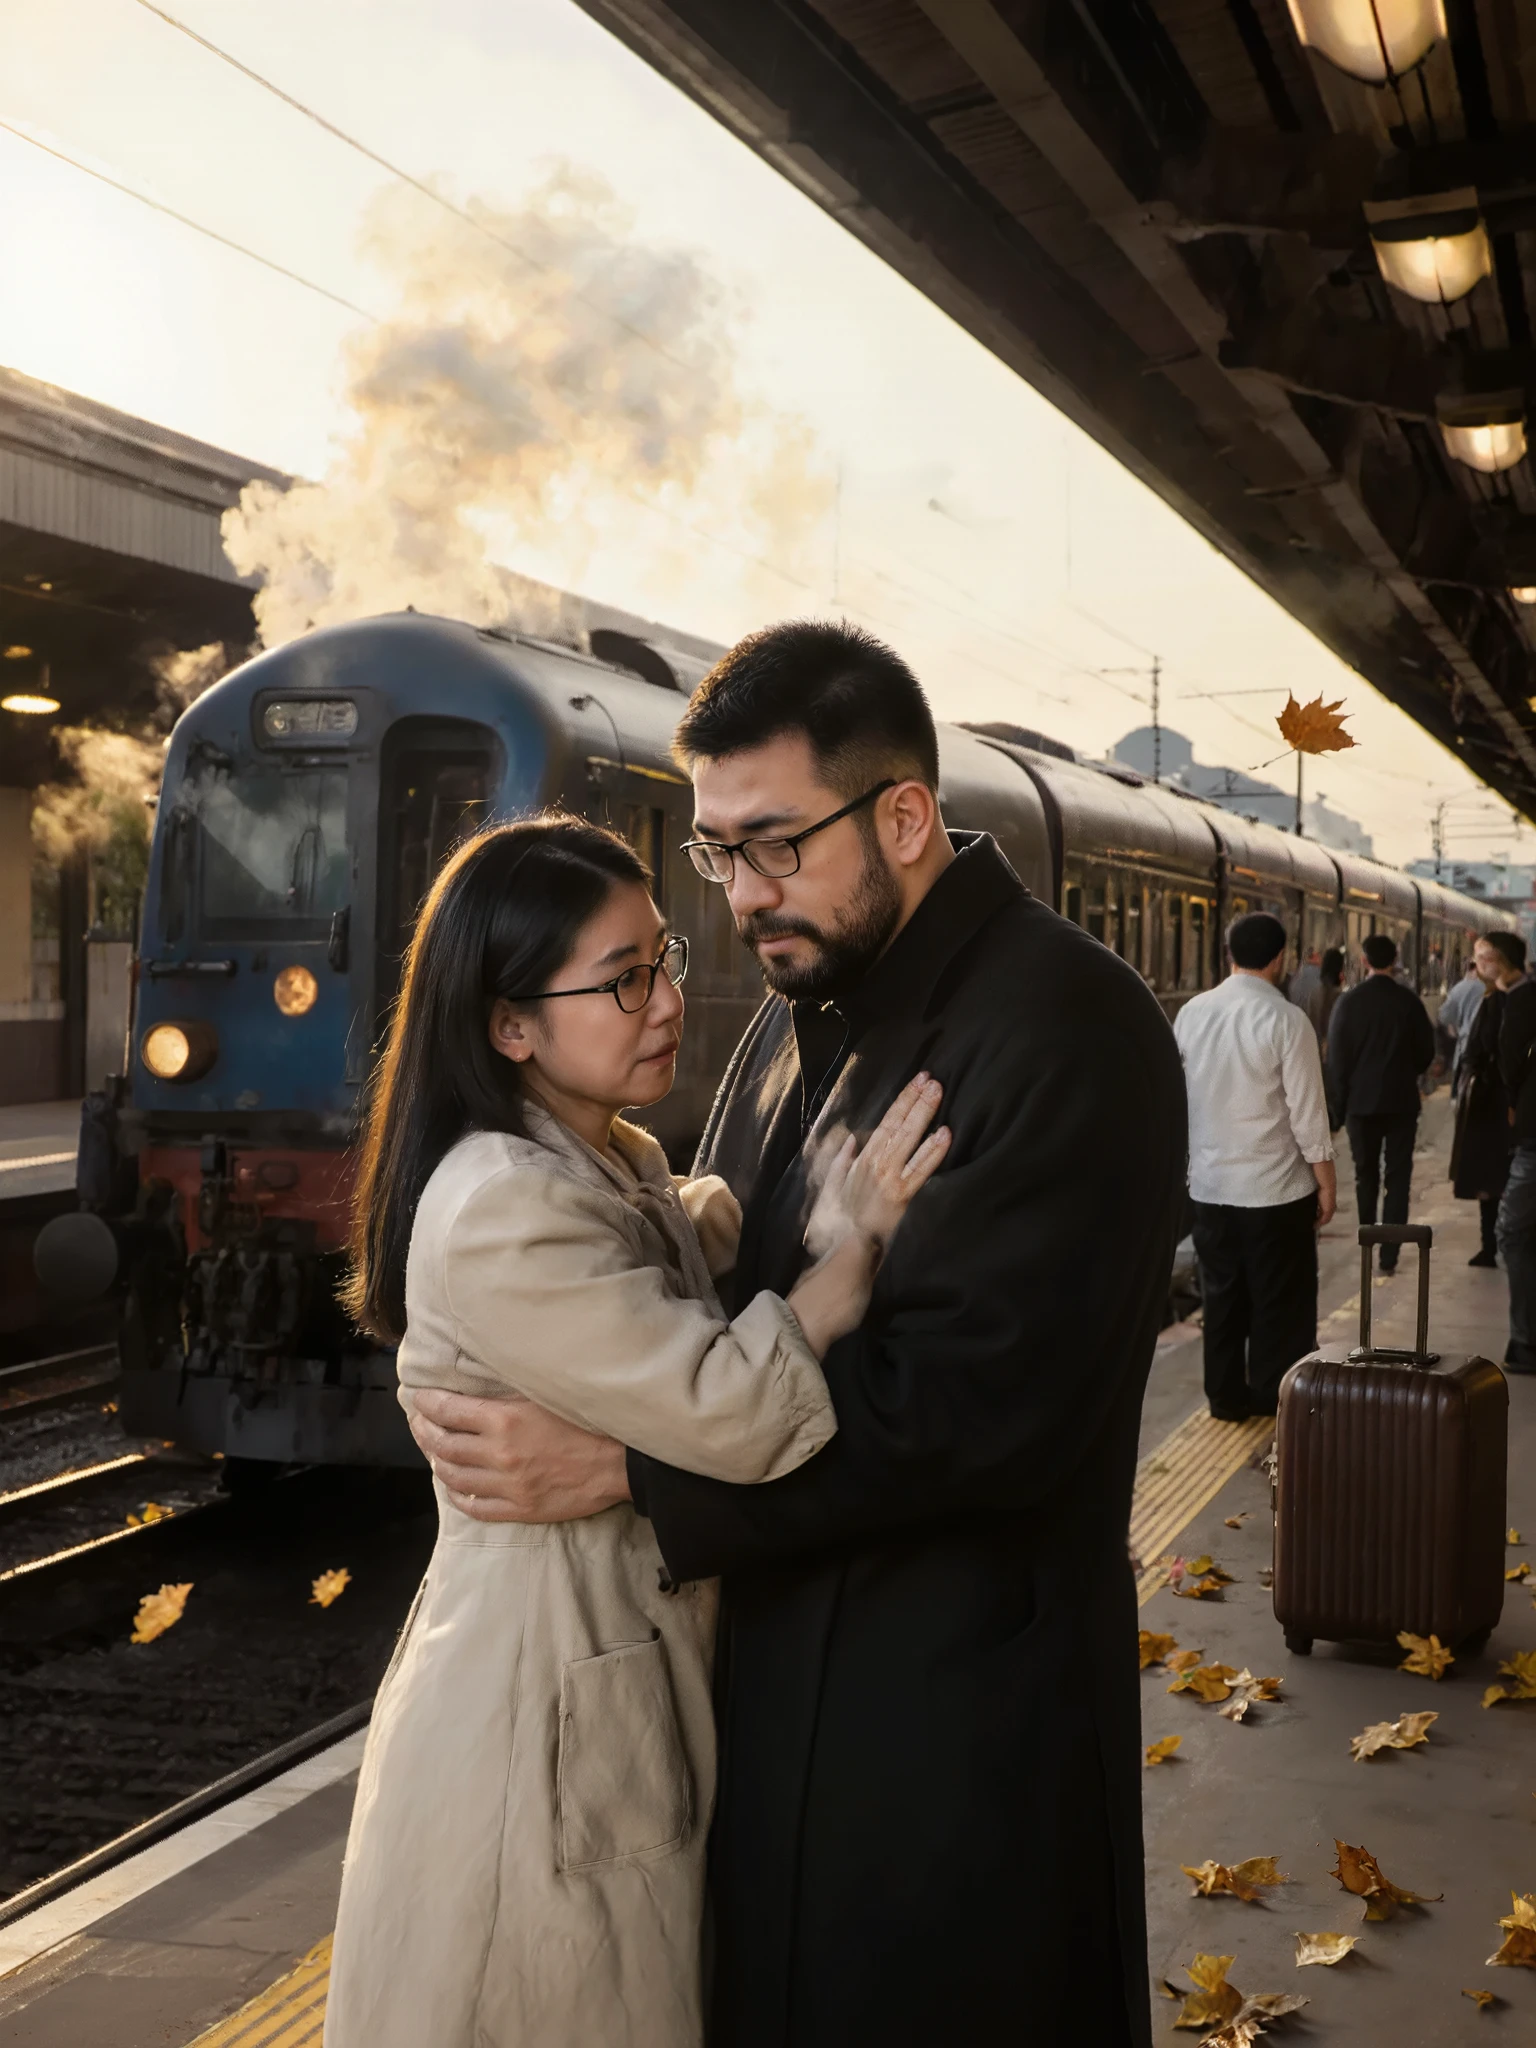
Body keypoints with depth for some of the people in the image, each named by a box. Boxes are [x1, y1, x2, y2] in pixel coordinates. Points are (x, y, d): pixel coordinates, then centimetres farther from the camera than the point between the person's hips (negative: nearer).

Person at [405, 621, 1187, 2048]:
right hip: (775, 1670, 7)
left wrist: (624, 1470, -22)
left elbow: (972, 1399, -24)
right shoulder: (801, 1012, 8)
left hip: (956, 1720, -7)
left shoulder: (1066, 1029, -19)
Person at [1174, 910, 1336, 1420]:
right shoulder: (1286, 1020, -15)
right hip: (1276, 1187, -4)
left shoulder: (1192, 1013, -1)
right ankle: (1275, 1400, 15)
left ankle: (1226, 1396, 22)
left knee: (1223, 1295, 15)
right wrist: (1326, 1181, -3)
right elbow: (1307, 1112, -14)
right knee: (1281, 1301, 9)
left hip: (1208, 1184, 5)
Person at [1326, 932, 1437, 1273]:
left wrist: (1339, 1105, 4)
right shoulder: (1409, 999, -7)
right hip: (1402, 1100, -1)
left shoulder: (1349, 1001, -8)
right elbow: (1426, 1051, -1)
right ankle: (1389, 1255, -3)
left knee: (1366, 1175, 15)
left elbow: (1337, 1058, -6)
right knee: (1398, 1177, 3)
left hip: (1361, 1100, 1)